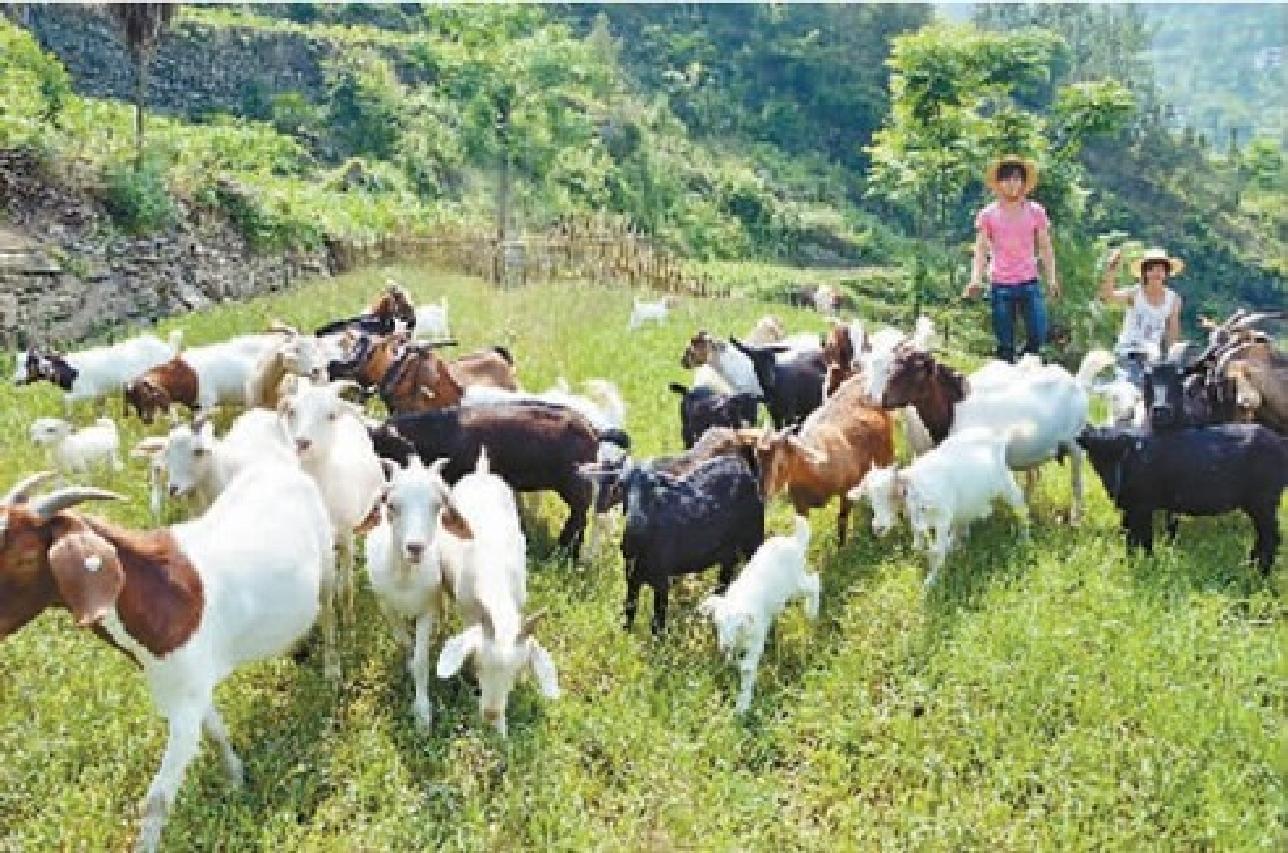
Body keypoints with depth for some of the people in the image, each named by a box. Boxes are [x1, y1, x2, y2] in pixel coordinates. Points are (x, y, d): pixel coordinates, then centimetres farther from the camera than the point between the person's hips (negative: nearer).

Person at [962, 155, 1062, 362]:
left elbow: (1045, 248, 9)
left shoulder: (1036, 212, 6)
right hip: (1000, 286, -1)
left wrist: (1052, 278, -2)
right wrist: (975, 280, -15)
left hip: (1029, 283, 1)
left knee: (1038, 336, -9)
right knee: (1005, 346, 1)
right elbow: (980, 250, 0)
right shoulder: (988, 215, 3)